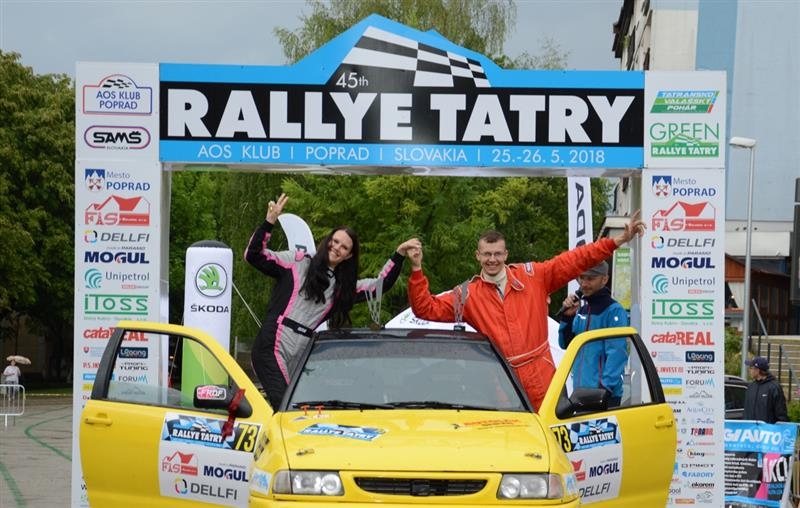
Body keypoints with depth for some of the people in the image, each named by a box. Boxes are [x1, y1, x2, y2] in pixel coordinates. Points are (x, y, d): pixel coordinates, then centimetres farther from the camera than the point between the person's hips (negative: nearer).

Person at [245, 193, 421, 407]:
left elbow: (380, 286, 20)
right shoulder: (297, 262, 5)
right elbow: (253, 255, -2)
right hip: (273, 347, -6)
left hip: (299, 356, 6)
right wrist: (269, 222, -14)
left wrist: (399, 255, 11)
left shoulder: (342, 285, 21)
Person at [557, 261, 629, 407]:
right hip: (580, 391, 8)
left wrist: (605, 387, -23)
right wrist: (567, 317, 3)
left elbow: (617, 354, -16)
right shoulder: (581, 309, 15)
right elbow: (565, 344, 18)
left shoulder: (614, 311, -10)